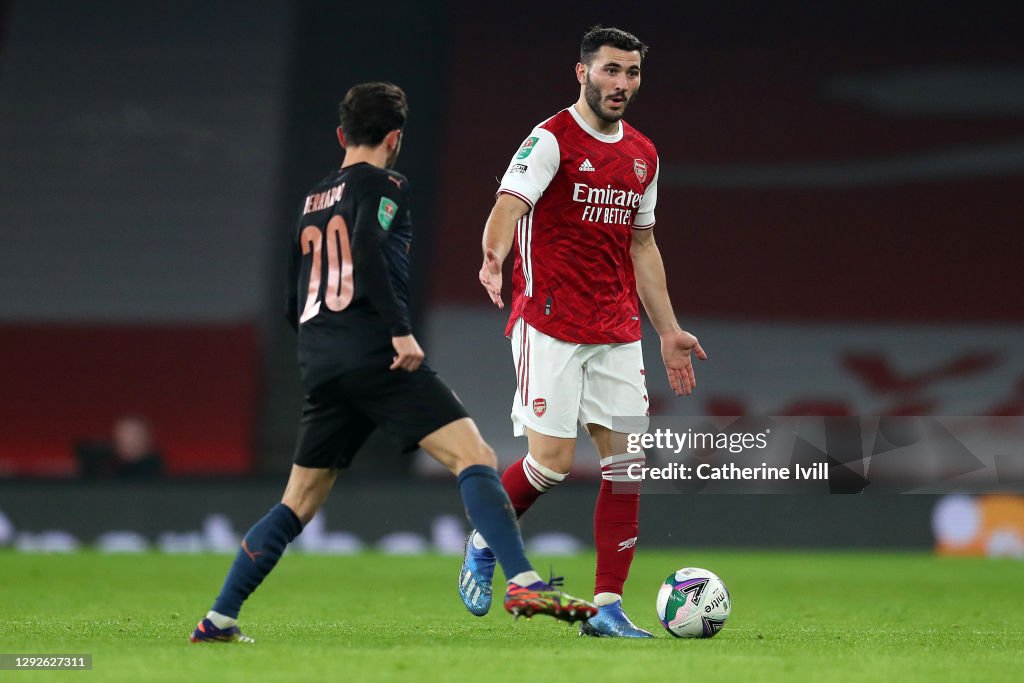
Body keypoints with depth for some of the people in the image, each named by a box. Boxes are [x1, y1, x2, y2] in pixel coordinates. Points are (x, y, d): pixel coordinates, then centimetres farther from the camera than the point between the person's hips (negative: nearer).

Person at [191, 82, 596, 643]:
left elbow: (294, 305, 27)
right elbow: (366, 251, -18)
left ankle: (218, 620, 13)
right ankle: (522, 584, -29)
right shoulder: (383, 184, 3)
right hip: (373, 354, -7)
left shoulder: (313, 202, 24)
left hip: (318, 364, 8)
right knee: (473, 456, -12)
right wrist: (400, 330, -21)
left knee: (299, 502, 15)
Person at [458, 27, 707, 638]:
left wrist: (669, 332, 19)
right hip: (550, 327, -6)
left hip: (617, 334, 6)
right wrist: (494, 257, -44)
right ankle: (483, 546, 17)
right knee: (553, 460, -11)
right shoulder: (551, 140, -7)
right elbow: (510, 206, -21)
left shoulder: (643, 155, 14)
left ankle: (608, 607, 3)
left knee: (627, 464, -1)